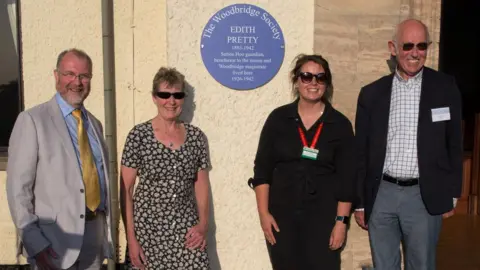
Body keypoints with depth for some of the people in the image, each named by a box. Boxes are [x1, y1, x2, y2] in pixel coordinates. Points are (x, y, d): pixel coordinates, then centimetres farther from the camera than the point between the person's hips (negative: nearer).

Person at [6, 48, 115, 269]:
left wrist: (106, 229, 9)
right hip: (57, 237, -5)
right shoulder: (32, 120, -8)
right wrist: (34, 242, -16)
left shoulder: (95, 124, 11)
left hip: (96, 232, 5)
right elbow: (18, 187, -11)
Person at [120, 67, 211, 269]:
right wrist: (130, 237, -8)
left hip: (187, 231, 2)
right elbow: (125, 189, -4)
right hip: (148, 230, -2)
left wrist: (203, 224, 0)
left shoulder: (196, 136, 3)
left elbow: (201, 184, 10)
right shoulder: (139, 135, -6)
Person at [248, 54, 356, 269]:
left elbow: (346, 178, -1)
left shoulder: (340, 124, -1)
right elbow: (262, 169, 1)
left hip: (323, 217, -1)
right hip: (281, 215, 1)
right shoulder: (278, 118, 0)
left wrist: (341, 221, -4)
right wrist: (263, 213, -4)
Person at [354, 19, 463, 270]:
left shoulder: (445, 87, 2)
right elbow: (361, 151, 6)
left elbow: (454, 144, 6)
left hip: (424, 197, -1)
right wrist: (360, 202, 6)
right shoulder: (371, 93, 4)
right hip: (381, 195, 2)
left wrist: (451, 194, 4)